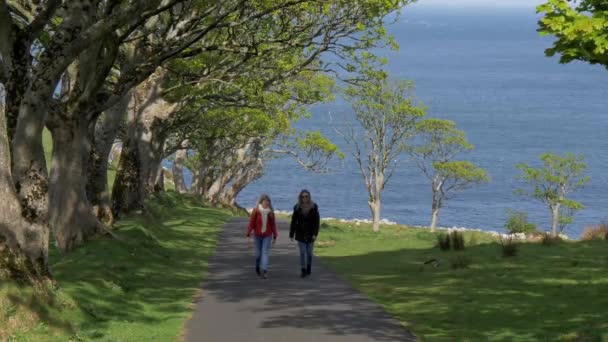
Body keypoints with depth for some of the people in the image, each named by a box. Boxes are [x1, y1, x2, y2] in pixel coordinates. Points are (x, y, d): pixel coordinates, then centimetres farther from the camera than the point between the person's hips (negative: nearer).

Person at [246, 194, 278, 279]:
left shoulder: (270, 212, -3)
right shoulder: (256, 211, -9)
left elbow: (273, 224, 3)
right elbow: (251, 222, -8)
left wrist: (275, 236, 5)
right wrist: (248, 233, -12)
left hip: (267, 235, 1)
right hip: (257, 235, -1)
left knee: (265, 252, -9)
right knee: (258, 253, 8)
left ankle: (264, 271, -15)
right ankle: (257, 268, 35)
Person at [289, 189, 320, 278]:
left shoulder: (314, 207, -6)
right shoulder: (297, 208, -4)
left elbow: (317, 221, -6)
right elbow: (293, 222, -1)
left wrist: (315, 234, -14)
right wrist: (291, 234, -2)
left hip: (310, 233, 0)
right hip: (300, 233, 0)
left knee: (309, 252, 7)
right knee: (302, 252, -5)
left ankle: (308, 269, 26)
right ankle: (303, 271, -2)